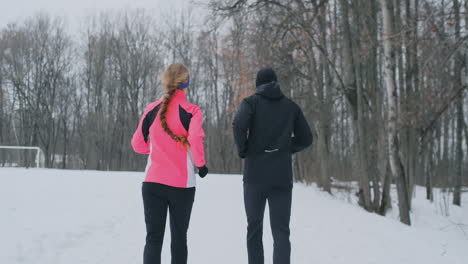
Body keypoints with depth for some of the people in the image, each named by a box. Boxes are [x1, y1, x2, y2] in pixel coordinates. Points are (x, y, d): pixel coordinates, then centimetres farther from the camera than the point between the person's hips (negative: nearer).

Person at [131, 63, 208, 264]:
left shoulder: (152, 110, 4)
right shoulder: (191, 111, -7)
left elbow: (138, 144, 10)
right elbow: (195, 140, -23)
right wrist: (201, 164, -7)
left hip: (152, 183, 2)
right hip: (182, 185, -2)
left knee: (153, 237, 2)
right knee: (179, 236, 14)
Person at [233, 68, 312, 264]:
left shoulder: (251, 102, 3)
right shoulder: (291, 106, 13)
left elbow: (238, 124, -16)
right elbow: (305, 138, 15)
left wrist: (243, 151, -3)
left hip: (255, 174, -1)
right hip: (282, 176, 1)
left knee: (254, 228, 12)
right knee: (281, 230, -1)